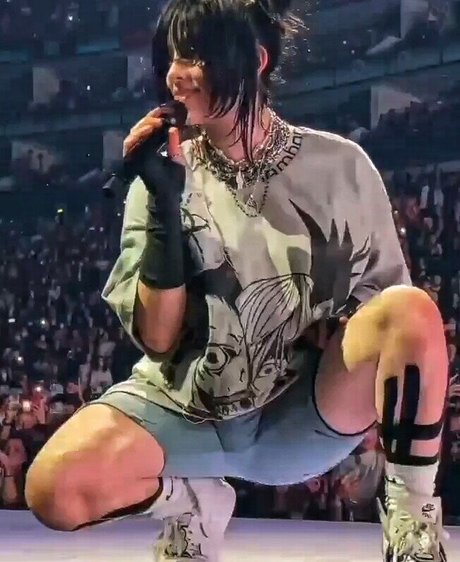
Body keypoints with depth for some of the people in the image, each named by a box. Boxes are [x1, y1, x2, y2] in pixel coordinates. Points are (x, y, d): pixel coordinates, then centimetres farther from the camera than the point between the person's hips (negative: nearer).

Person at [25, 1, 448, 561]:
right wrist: (166, 203, -18)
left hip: (300, 418, -1)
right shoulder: (165, 175, -3)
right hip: (183, 410, 1)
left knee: (411, 310, -28)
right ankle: (190, 501, 6)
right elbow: (157, 338, -8)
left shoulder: (338, 166, -4)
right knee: (54, 489, -27)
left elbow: (392, 319, 3)